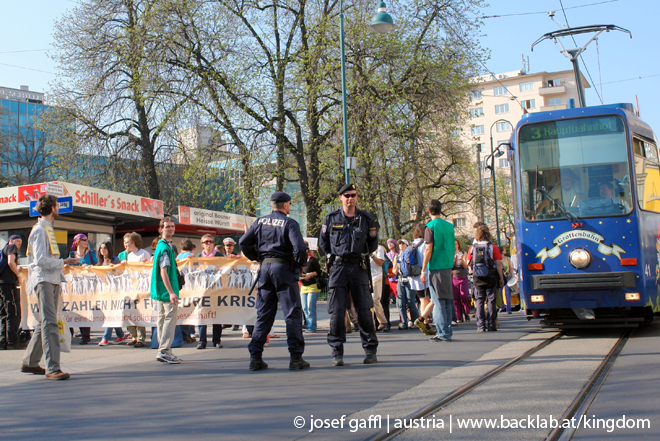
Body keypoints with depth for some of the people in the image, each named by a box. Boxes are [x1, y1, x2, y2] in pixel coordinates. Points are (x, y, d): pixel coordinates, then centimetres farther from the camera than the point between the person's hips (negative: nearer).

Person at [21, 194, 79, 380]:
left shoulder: (47, 229, 20)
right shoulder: (40, 230, -10)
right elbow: (41, 260, -17)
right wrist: (63, 262, -10)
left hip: (52, 280, 10)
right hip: (43, 280, -10)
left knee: (45, 323, 13)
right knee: (49, 322, -14)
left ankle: (29, 363, 21)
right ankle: (52, 368, -17)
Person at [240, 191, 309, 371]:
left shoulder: (260, 222, 9)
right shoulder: (289, 223, -6)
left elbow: (243, 242, 4)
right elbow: (299, 246, -19)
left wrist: (257, 258, 15)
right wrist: (300, 262, -2)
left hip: (265, 268, 5)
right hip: (284, 268, -5)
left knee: (263, 315, 10)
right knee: (293, 313, 0)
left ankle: (255, 357, 7)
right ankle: (296, 358, -2)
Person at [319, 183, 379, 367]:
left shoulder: (365, 218, 8)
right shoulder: (331, 218, 6)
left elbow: (372, 245, 18)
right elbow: (323, 243, 16)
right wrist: (334, 255, 10)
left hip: (358, 268, 0)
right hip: (338, 268, 0)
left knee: (364, 310, -1)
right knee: (336, 312, -3)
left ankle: (370, 350, 9)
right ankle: (337, 353, 6)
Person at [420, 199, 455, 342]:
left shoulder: (431, 226, -8)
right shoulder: (449, 226, 11)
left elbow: (429, 250, -11)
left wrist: (423, 270, -8)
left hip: (435, 267, -6)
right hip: (448, 266, 6)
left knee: (438, 301, -4)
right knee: (447, 299, 11)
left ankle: (443, 333, -5)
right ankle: (448, 331, 14)